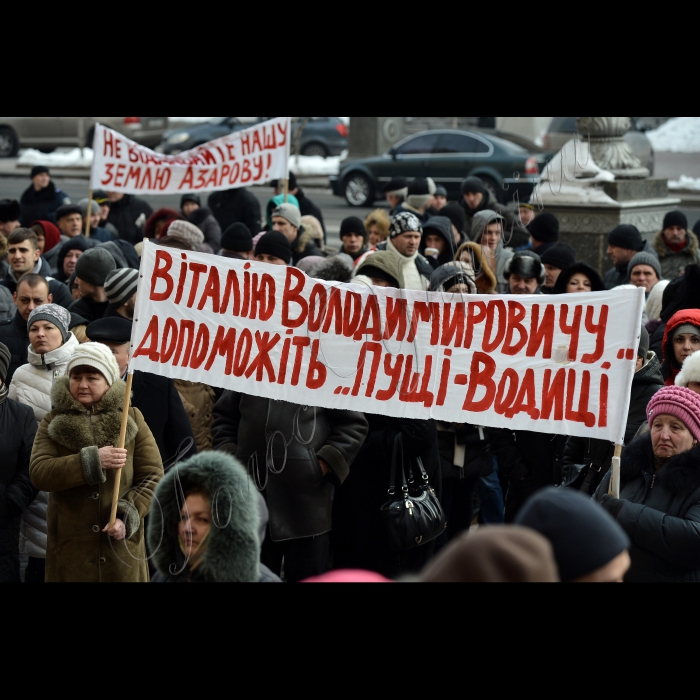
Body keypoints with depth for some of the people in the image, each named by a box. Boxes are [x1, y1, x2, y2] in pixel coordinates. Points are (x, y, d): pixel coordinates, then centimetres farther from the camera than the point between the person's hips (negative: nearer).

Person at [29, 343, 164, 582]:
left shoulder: (131, 419, 4)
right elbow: (39, 474, -10)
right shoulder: (53, 423, 5)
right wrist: (92, 460, -19)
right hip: (70, 549, 1)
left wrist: (127, 517, -15)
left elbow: (153, 477, -1)